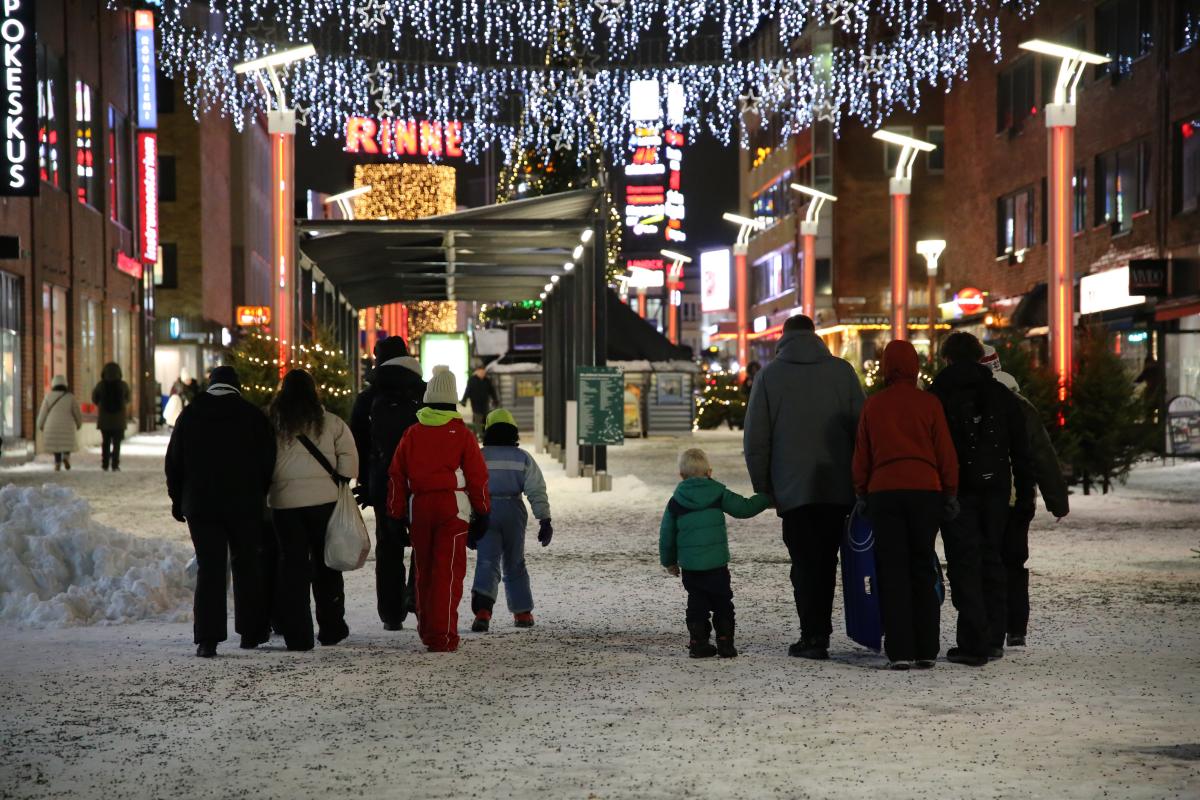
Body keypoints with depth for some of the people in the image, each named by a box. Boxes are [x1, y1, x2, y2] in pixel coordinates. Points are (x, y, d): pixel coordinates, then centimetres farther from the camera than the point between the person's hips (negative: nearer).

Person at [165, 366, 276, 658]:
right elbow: (268, 462, 1)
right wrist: (259, 494, 13)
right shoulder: (253, 417, -1)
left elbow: (174, 462, 7)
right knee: (247, 566, 12)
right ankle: (251, 631, 17)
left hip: (201, 505, 1)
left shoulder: (189, 416, 4)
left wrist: (178, 499, 15)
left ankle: (207, 639, -7)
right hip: (245, 505, -1)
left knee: (208, 569, 0)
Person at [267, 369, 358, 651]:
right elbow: (348, 457, -5)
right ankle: (331, 628, 20)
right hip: (324, 500, 0)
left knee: (292, 565, 5)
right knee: (326, 564, 14)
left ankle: (297, 634, 2)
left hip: (285, 502, 0)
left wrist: (266, 490, 15)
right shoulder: (331, 422, -1)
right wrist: (341, 487, 6)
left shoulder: (272, 424, -1)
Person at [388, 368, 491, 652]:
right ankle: (442, 636, -10)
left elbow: (396, 476, 9)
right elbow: (477, 476, -1)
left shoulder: (412, 434, 8)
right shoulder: (462, 434, -1)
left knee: (424, 571, 15)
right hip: (452, 506, -3)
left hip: (419, 507, 3)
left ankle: (426, 629, 24)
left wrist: (397, 514, 16)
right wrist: (482, 512, 8)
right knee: (448, 572, -3)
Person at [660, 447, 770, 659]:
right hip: (716, 564, -2)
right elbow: (745, 508, 1)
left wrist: (669, 561, 21)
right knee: (723, 604, 8)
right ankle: (725, 644, 6)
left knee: (697, 604, 11)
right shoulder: (719, 495, -2)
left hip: (689, 566, 2)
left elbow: (666, 536, 9)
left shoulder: (675, 503, 5)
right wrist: (767, 498, 16)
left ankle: (698, 643, 7)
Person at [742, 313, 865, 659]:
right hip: (838, 487, 2)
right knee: (826, 560, 12)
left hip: (794, 488, -2)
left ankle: (813, 636, -3)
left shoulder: (769, 375, 1)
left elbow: (755, 439, 1)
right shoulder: (842, 371, 5)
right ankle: (819, 632, 17)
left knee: (805, 563, 3)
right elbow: (862, 427, 5)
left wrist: (763, 487, 9)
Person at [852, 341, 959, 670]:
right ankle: (926, 651, 8)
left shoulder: (873, 405, 4)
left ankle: (900, 651, -3)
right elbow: (945, 452, 2)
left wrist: (861, 493, 17)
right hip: (925, 489, 0)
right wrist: (950, 492, 10)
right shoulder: (929, 403, 1)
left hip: (883, 491, 0)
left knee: (892, 571, 3)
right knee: (923, 569, 9)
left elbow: (861, 454, 8)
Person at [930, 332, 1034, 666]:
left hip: (956, 490, -4)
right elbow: (1021, 451, 10)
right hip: (996, 489, 4)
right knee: (991, 560, 14)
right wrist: (1025, 494, 13)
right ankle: (993, 640, 18)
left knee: (964, 564, -3)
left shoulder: (937, 397, -2)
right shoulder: (1002, 395, 9)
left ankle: (973, 645, -8)